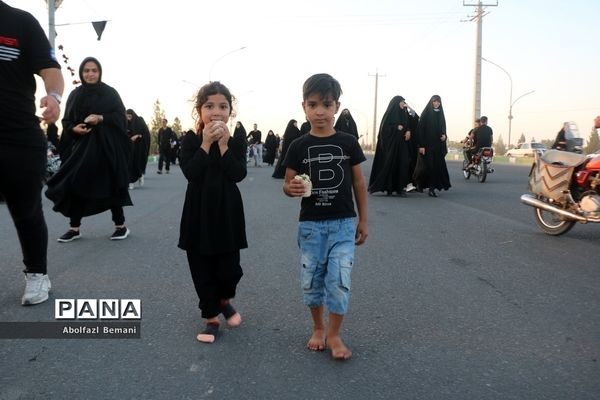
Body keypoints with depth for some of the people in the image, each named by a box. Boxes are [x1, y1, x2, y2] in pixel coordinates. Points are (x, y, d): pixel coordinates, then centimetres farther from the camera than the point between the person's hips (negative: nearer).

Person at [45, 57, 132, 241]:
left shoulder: (110, 92, 2)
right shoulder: (74, 95, 11)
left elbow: (121, 117, -3)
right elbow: (66, 121, 12)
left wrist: (101, 118, -19)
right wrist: (74, 128, -10)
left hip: (105, 145, -4)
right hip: (80, 145, 4)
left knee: (110, 184, -3)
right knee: (76, 184, -1)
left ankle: (121, 225, 8)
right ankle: (74, 227, 8)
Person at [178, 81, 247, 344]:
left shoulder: (237, 141, -1)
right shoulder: (190, 141, -2)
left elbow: (238, 174, -15)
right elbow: (190, 173, -18)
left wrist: (223, 144, -18)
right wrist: (206, 143, -20)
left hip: (227, 212, 0)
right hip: (199, 213, 0)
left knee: (228, 267, 4)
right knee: (202, 268, 6)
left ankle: (225, 301, 36)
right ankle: (211, 318, 22)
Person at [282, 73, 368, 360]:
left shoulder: (348, 143, -2)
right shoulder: (299, 146, -3)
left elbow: (359, 183, 5)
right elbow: (287, 185, 2)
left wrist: (363, 220, 6)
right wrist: (292, 188, -22)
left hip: (343, 223, -1)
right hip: (310, 224, 1)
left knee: (339, 280, -3)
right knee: (311, 280, 10)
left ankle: (334, 335, 16)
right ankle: (318, 328, 32)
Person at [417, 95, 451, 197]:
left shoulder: (441, 114, 13)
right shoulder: (425, 114, -2)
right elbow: (420, 129, -7)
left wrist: (444, 136, -3)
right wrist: (421, 145, -14)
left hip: (439, 145, 5)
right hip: (428, 144, -5)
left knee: (439, 165, -2)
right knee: (430, 165, -7)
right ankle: (431, 188, -1)